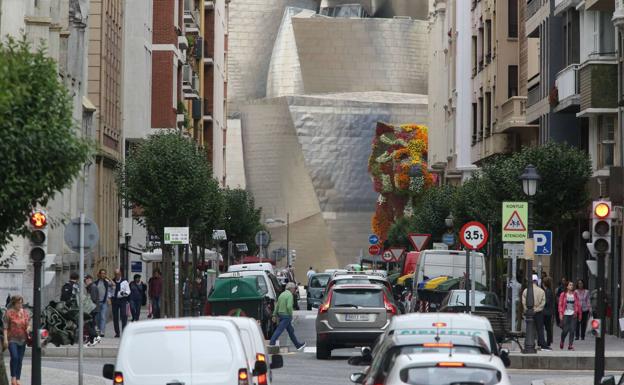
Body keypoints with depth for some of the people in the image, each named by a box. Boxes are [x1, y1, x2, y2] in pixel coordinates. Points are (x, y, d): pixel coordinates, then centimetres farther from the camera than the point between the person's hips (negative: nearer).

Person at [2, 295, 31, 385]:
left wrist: (28, 328, -6)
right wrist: (5, 339, -13)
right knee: (14, 357, -19)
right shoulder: (9, 313, -4)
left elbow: (29, 324, 18)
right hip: (12, 339, -5)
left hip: (22, 340, 5)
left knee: (20, 359, 6)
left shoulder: (25, 313, 10)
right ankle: (13, 377, -6)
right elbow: (5, 327, -6)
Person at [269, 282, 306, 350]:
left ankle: (298, 345, 26)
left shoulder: (282, 294, 12)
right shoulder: (290, 295, -14)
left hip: (280, 314, 9)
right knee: (279, 330, -10)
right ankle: (271, 344, -13)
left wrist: (274, 315, 13)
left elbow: (277, 306, 12)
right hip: (286, 316, -9)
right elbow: (289, 306, -24)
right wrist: (291, 315, -10)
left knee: (291, 331, 17)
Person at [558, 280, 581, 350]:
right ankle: (562, 342, 22)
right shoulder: (563, 295, 2)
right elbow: (560, 305, 1)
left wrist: (579, 314, 6)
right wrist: (561, 314, -8)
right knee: (565, 330, -4)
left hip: (573, 315, 2)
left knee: (572, 330, -4)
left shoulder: (575, 295, 8)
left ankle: (570, 345, 2)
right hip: (565, 315, -2)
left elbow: (578, 304, 9)